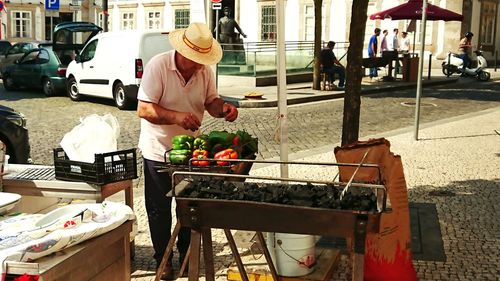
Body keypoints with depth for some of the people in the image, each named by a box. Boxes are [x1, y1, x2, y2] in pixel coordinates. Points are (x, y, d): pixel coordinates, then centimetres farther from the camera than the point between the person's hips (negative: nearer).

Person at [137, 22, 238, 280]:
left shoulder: (205, 70, -5)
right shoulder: (158, 66, -19)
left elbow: (211, 101, 4)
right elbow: (144, 109, -23)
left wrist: (223, 109, -20)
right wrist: (177, 117, -37)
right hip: (159, 150, -4)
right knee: (159, 209, 8)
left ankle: (187, 255, 33)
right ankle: (163, 260, 25)